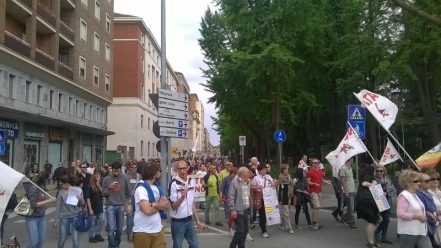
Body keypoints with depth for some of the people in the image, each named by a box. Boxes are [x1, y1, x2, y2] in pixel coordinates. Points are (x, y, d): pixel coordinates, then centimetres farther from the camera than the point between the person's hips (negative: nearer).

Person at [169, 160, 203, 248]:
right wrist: (182, 197, -33)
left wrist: (197, 219, 12)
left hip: (189, 220, 6)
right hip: (177, 222, -5)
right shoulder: (174, 184, -16)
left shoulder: (192, 181, 3)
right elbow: (173, 206, -16)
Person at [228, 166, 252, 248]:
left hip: (246, 210, 7)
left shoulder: (247, 182, 12)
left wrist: (250, 206, 11)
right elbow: (231, 196, -15)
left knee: (245, 230, 11)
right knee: (240, 231, -5)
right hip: (238, 211, -7)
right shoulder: (235, 182, -12)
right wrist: (233, 210, -18)